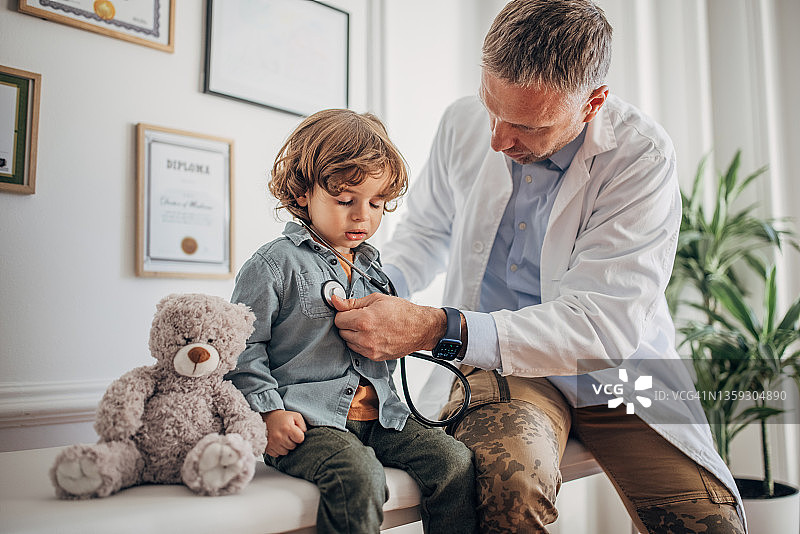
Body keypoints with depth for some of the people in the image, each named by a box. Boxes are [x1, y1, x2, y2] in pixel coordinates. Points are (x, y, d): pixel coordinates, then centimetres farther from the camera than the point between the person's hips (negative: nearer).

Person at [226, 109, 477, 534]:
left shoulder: (370, 266, 18)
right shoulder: (276, 264, -4)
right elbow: (242, 346, -4)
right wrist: (269, 410, -11)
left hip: (377, 413, 7)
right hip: (308, 419, -6)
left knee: (455, 462, -9)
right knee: (360, 478, -32)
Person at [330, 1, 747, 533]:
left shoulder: (641, 154, -17)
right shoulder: (463, 123, -4)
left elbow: (603, 323, -25)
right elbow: (426, 231, 14)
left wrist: (435, 328, -35)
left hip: (616, 369, 0)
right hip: (498, 363, 1)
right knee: (504, 479, -31)